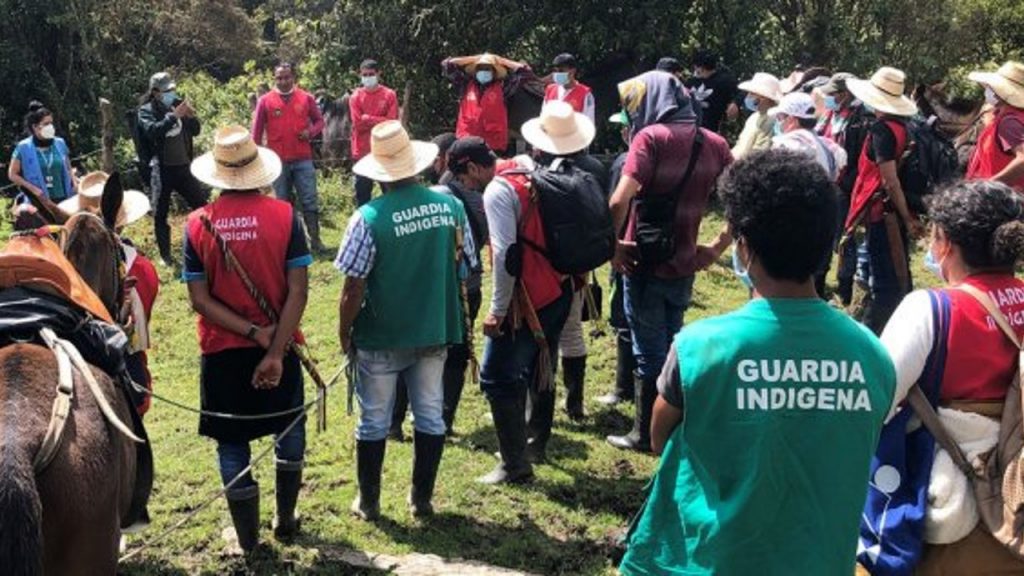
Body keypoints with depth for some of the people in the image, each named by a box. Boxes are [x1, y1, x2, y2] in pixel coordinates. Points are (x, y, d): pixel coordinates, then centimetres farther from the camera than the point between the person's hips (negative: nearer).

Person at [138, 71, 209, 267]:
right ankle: (165, 255, 14)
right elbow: (152, 131, -25)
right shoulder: (146, 111, -6)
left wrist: (192, 117, -10)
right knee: (160, 214, 4)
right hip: (161, 169, -4)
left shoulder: (178, 104, 6)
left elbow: (196, 131, 9)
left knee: (201, 205, 9)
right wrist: (174, 116, -29)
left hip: (183, 166, 4)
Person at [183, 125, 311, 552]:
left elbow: (200, 300, -10)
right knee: (289, 430, 22)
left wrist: (253, 333, -11)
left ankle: (248, 538, 22)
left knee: (232, 443, 13)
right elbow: (298, 292, -16)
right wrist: (274, 351, -16)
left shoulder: (198, 224, -7)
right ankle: (285, 521, 31)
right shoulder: (284, 216, -10)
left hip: (222, 352, 0)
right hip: (279, 346, 0)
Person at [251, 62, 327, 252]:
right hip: (278, 160, 0)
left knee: (310, 201, 0)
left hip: (303, 159, 0)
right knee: (283, 203, 9)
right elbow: (257, 131, 4)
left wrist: (311, 132, -9)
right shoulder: (265, 101, -1)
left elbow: (319, 120, 12)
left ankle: (315, 239, 4)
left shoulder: (306, 98, 2)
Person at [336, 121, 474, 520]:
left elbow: (354, 288, -15)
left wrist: (344, 332, 0)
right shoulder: (451, 206, -6)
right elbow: (464, 266, 4)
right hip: (434, 331, 3)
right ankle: (422, 498, 25)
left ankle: (368, 503, 24)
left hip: (381, 337, -3)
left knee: (373, 422, 11)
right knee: (430, 416, 15)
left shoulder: (369, 218, -18)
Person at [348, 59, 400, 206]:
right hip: (362, 152, 1)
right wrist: (380, 121, -10)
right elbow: (357, 123, -8)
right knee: (362, 193, 6)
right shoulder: (356, 96, 2)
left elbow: (392, 122, -8)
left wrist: (368, 119, -11)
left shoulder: (389, 95, 1)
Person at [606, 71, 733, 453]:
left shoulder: (651, 137, -14)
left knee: (649, 350, 7)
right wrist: (718, 248, 7)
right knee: (671, 345, 21)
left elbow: (621, 200, -26)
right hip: (685, 264, 5)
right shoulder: (713, 143, 3)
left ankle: (645, 435, 19)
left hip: (646, 262, -5)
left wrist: (612, 244, -13)